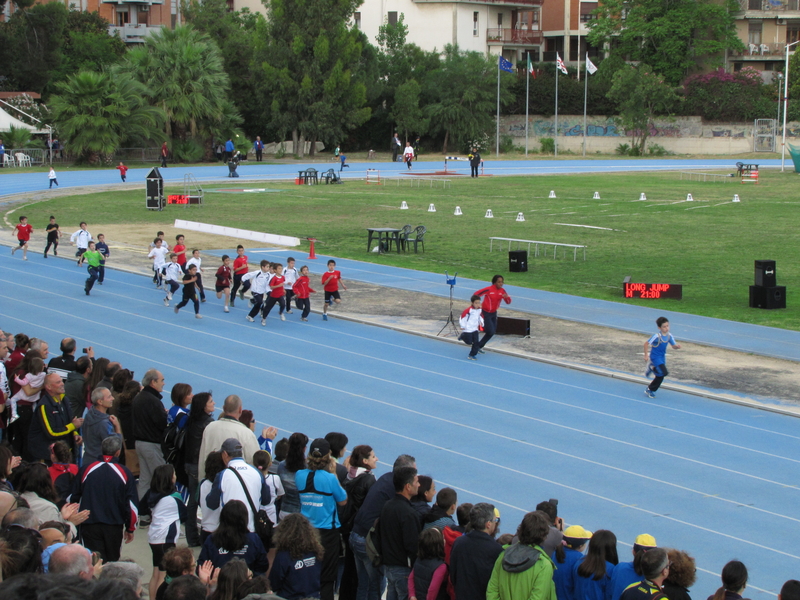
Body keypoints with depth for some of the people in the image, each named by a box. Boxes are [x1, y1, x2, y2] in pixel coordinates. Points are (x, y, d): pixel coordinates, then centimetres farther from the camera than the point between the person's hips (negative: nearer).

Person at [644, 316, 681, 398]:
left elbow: (674, 346, 5)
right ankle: (652, 368, 4)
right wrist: (646, 355, -17)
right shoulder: (656, 336, -21)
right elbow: (646, 344, -17)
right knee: (664, 372, -23)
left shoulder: (669, 336, -3)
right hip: (655, 357, -7)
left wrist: (677, 346, -18)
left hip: (662, 357, 7)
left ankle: (650, 390, 31)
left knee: (660, 377, 12)